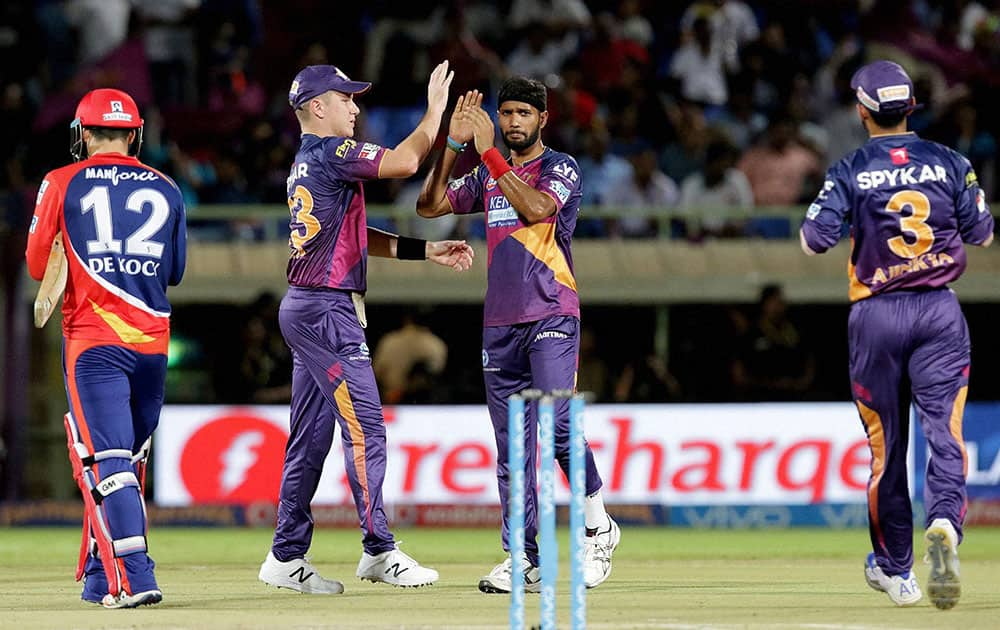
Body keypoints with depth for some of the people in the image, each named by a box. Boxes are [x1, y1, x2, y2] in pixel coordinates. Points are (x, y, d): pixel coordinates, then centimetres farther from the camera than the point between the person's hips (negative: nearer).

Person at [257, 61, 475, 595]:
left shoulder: (309, 162, 19)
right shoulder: (330, 152, -11)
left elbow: (353, 237, 20)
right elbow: (403, 162, -22)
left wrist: (426, 250, 14)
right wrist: (435, 110, -8)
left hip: (304, 309, 10)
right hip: (327, 310, -10)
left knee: (310, 436, 11)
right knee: (365, 428, -9)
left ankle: (286, 559, 12)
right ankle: (379, 551, -9)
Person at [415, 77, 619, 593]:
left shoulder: (560, 168, 1)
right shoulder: (487, 175, 18)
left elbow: (536, 207, -19)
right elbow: (429, 205, 10)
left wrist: (488, 151, -18)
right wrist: (454, 144, 1)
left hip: (552, 317, -6)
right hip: (500, 324, 6)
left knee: (557, 424, -21)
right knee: (511, 448, 2)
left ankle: (597, 526, -4)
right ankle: (523, 560, 2)